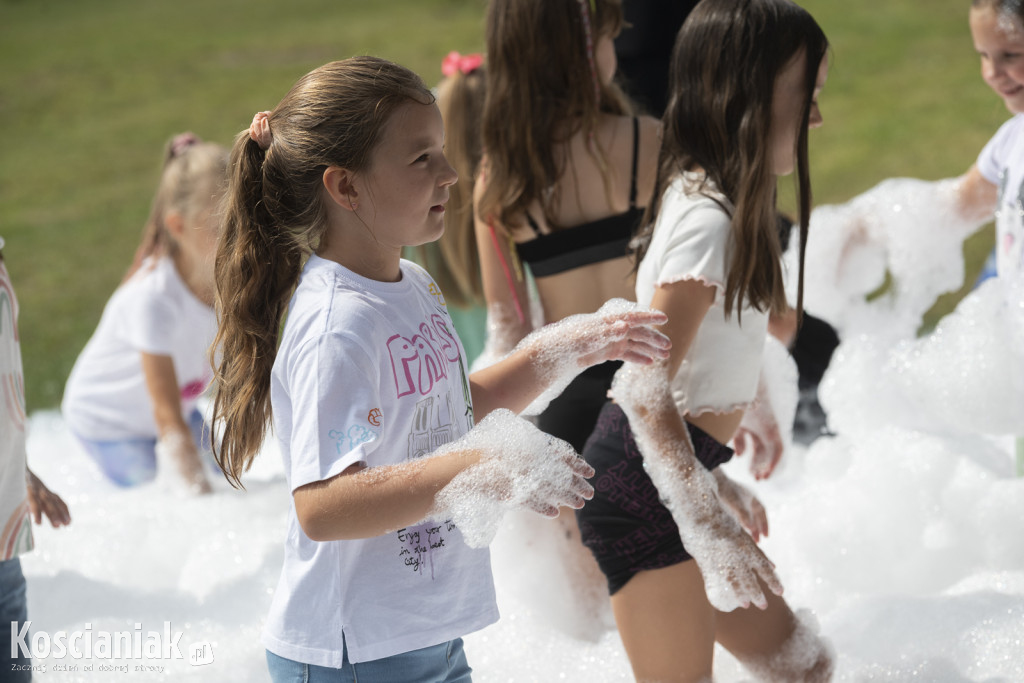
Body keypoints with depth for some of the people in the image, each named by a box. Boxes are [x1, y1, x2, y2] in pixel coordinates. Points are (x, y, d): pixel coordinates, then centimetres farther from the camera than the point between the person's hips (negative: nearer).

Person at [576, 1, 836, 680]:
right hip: (643, 484, -10)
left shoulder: (706, 201, 11)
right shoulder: (708, 222, -20)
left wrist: (716, 481, 24)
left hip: (672, 468, 10)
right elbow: (646, 389, -26)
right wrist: (707, 522, -30)